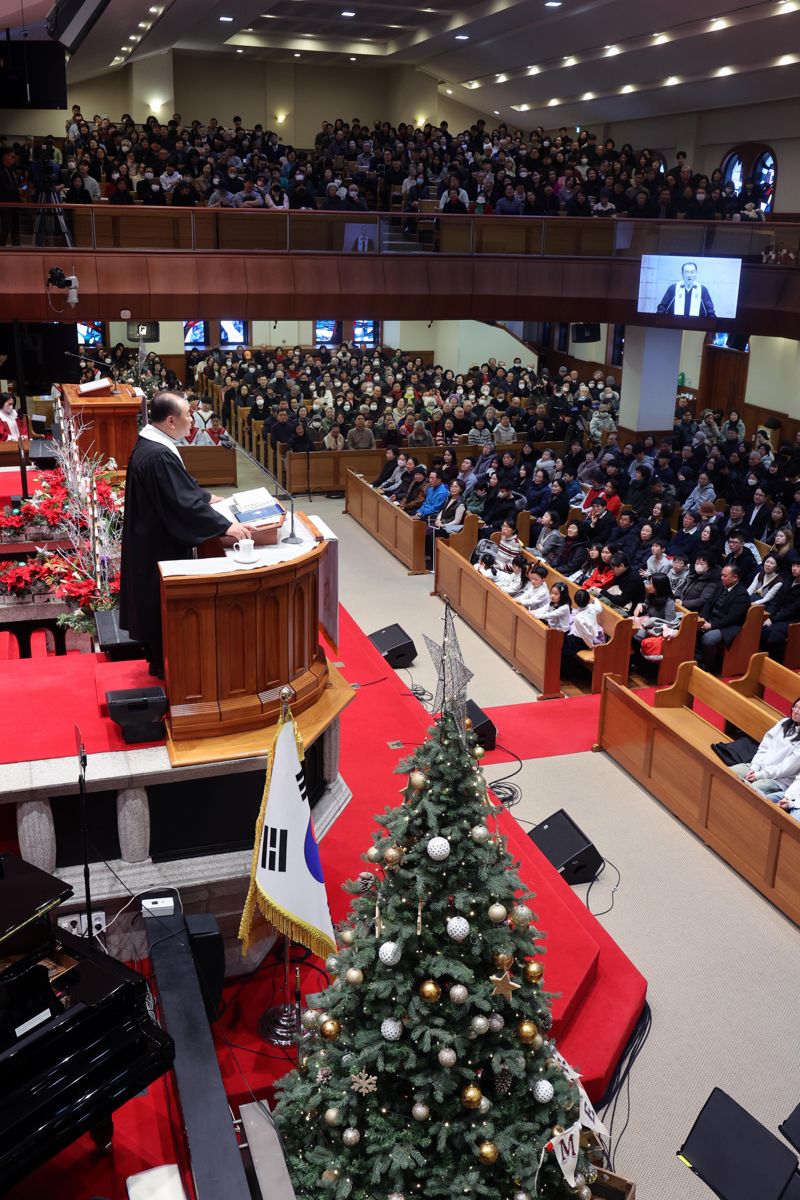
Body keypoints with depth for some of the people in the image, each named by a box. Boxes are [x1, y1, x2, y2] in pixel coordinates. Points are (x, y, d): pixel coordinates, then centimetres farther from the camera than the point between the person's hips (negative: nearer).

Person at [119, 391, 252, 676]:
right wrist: (226, 526, -27)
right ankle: (164, 663, 19)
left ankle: (158, 657, 36)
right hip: (160, 543, -10)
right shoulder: (159, 456, -29)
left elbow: (180, 485, 18)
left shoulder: (149, 442, 3)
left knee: (156, 600, 21)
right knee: (165, 602, 5)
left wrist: (207, 498, 18)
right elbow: (184, 502, -30)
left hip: (152, 536, 10)